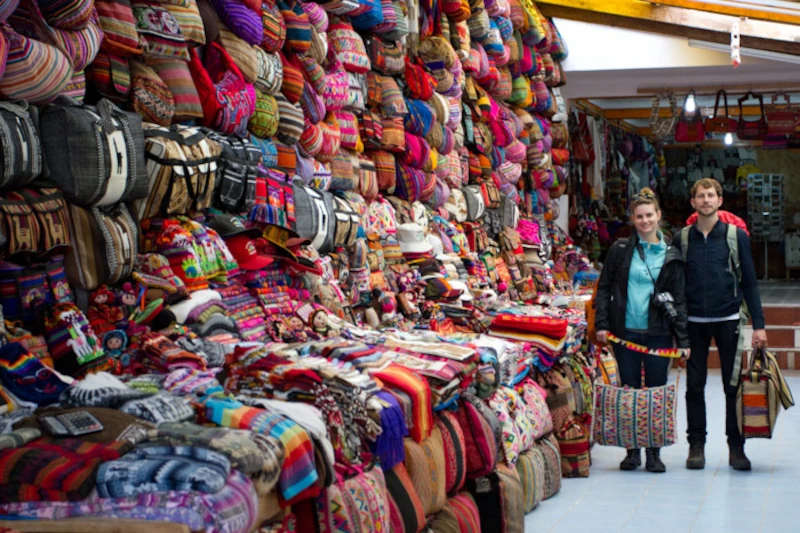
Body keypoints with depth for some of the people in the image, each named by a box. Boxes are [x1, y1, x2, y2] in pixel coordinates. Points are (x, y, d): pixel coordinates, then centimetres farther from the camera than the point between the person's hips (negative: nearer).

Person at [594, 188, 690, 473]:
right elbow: (604, 287, 6)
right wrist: (602, 324, -4)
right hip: (626, 332, 0)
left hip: (658, 333, 0)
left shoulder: (671, 256, 5)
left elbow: (679, 300, 5)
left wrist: (683, 339, -1)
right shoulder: (620, 249, 4)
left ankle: (654, 452, 12)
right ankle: (632, 451, 14)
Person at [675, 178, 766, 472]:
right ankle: (696, 445, 15)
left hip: (728, 320, -1)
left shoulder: (736, 235, 2)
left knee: (733, 386, 2)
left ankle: (736, 447, 11)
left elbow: (749, 282, 4)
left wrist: (758, 324, -1)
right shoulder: (682, 238, 5)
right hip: (693, 322, 1)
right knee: (695, 386, 5)